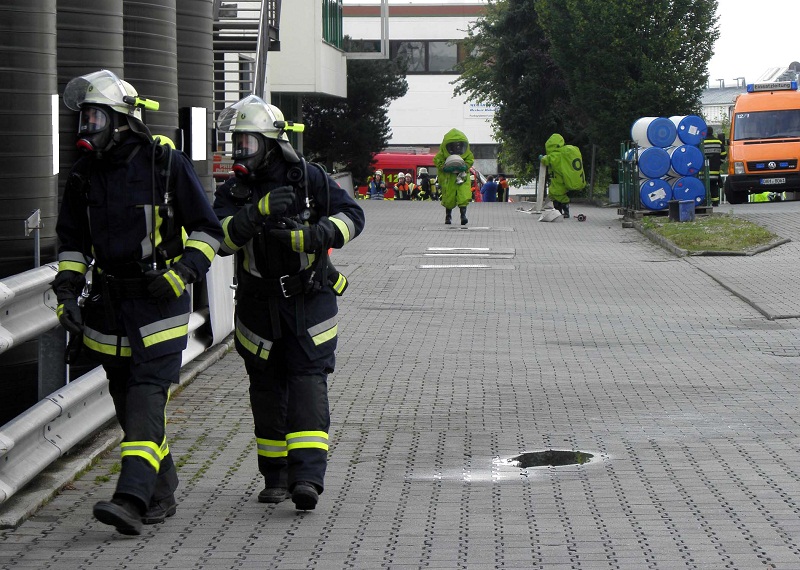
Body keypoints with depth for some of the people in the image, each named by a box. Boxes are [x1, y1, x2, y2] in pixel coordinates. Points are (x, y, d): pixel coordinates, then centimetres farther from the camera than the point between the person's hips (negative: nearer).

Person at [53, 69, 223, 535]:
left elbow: (208, 231, -3)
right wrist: (67, 292, 4)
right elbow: (72, 241, 17)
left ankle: (132, 498, -24)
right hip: (110, 305, 6)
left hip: (159, 304, -6)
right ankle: (162, 496, 20)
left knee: (148, 397, -15)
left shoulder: (168, 165, -7)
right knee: (128, 404, 8)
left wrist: (182, 273, -16)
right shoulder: (85, 174, 8)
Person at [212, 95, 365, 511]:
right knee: (267, 389, 7)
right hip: (258, 303, 3)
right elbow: (222, 238, -16)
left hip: (309, 300, -3)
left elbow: (352, 215, -7)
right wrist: (258, 211, -31)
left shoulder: (308, 178, -4)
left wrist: (317, 234, -25)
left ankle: (308, 477, -20)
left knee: (307, 381, -13)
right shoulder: (232, 192, 0)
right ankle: (276, 477, 19)